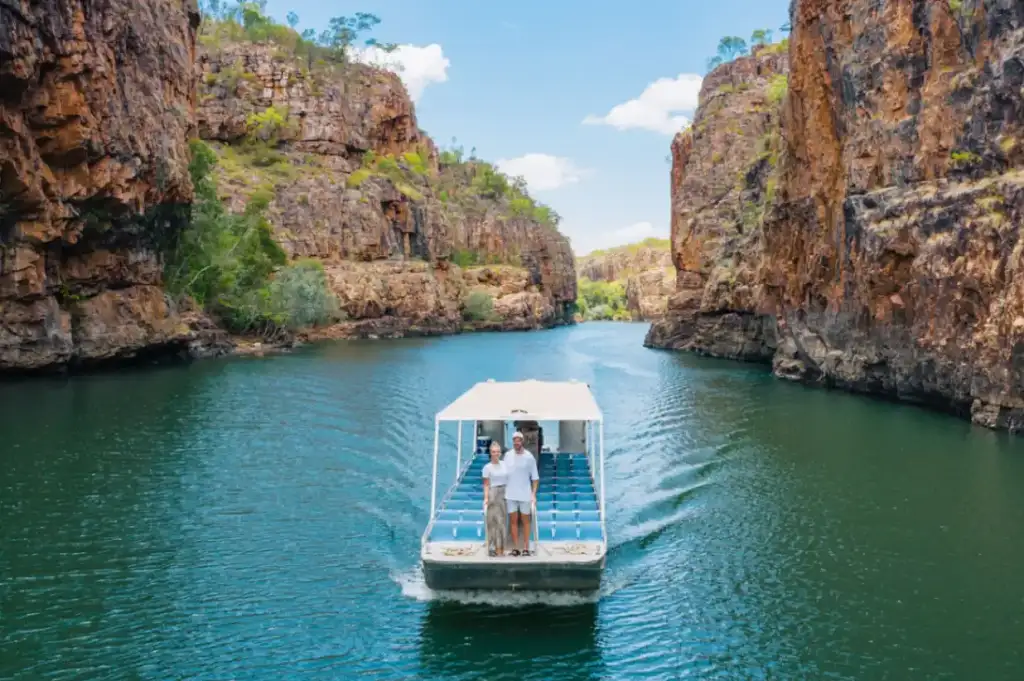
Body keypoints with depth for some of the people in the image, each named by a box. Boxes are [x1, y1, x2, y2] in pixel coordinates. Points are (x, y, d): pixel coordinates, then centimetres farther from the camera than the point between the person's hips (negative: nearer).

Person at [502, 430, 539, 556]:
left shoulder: (529, 457, -6)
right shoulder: (507, 455, 0)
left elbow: (535, 478, -3)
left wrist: (534, 494, -8)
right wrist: (503, 491, 3)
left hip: (525, 494, -2)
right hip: (510, 494, 2)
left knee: (526, 521, 6)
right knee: (514, 521, 7)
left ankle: (526, 548, 11)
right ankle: (515, 548, 12)